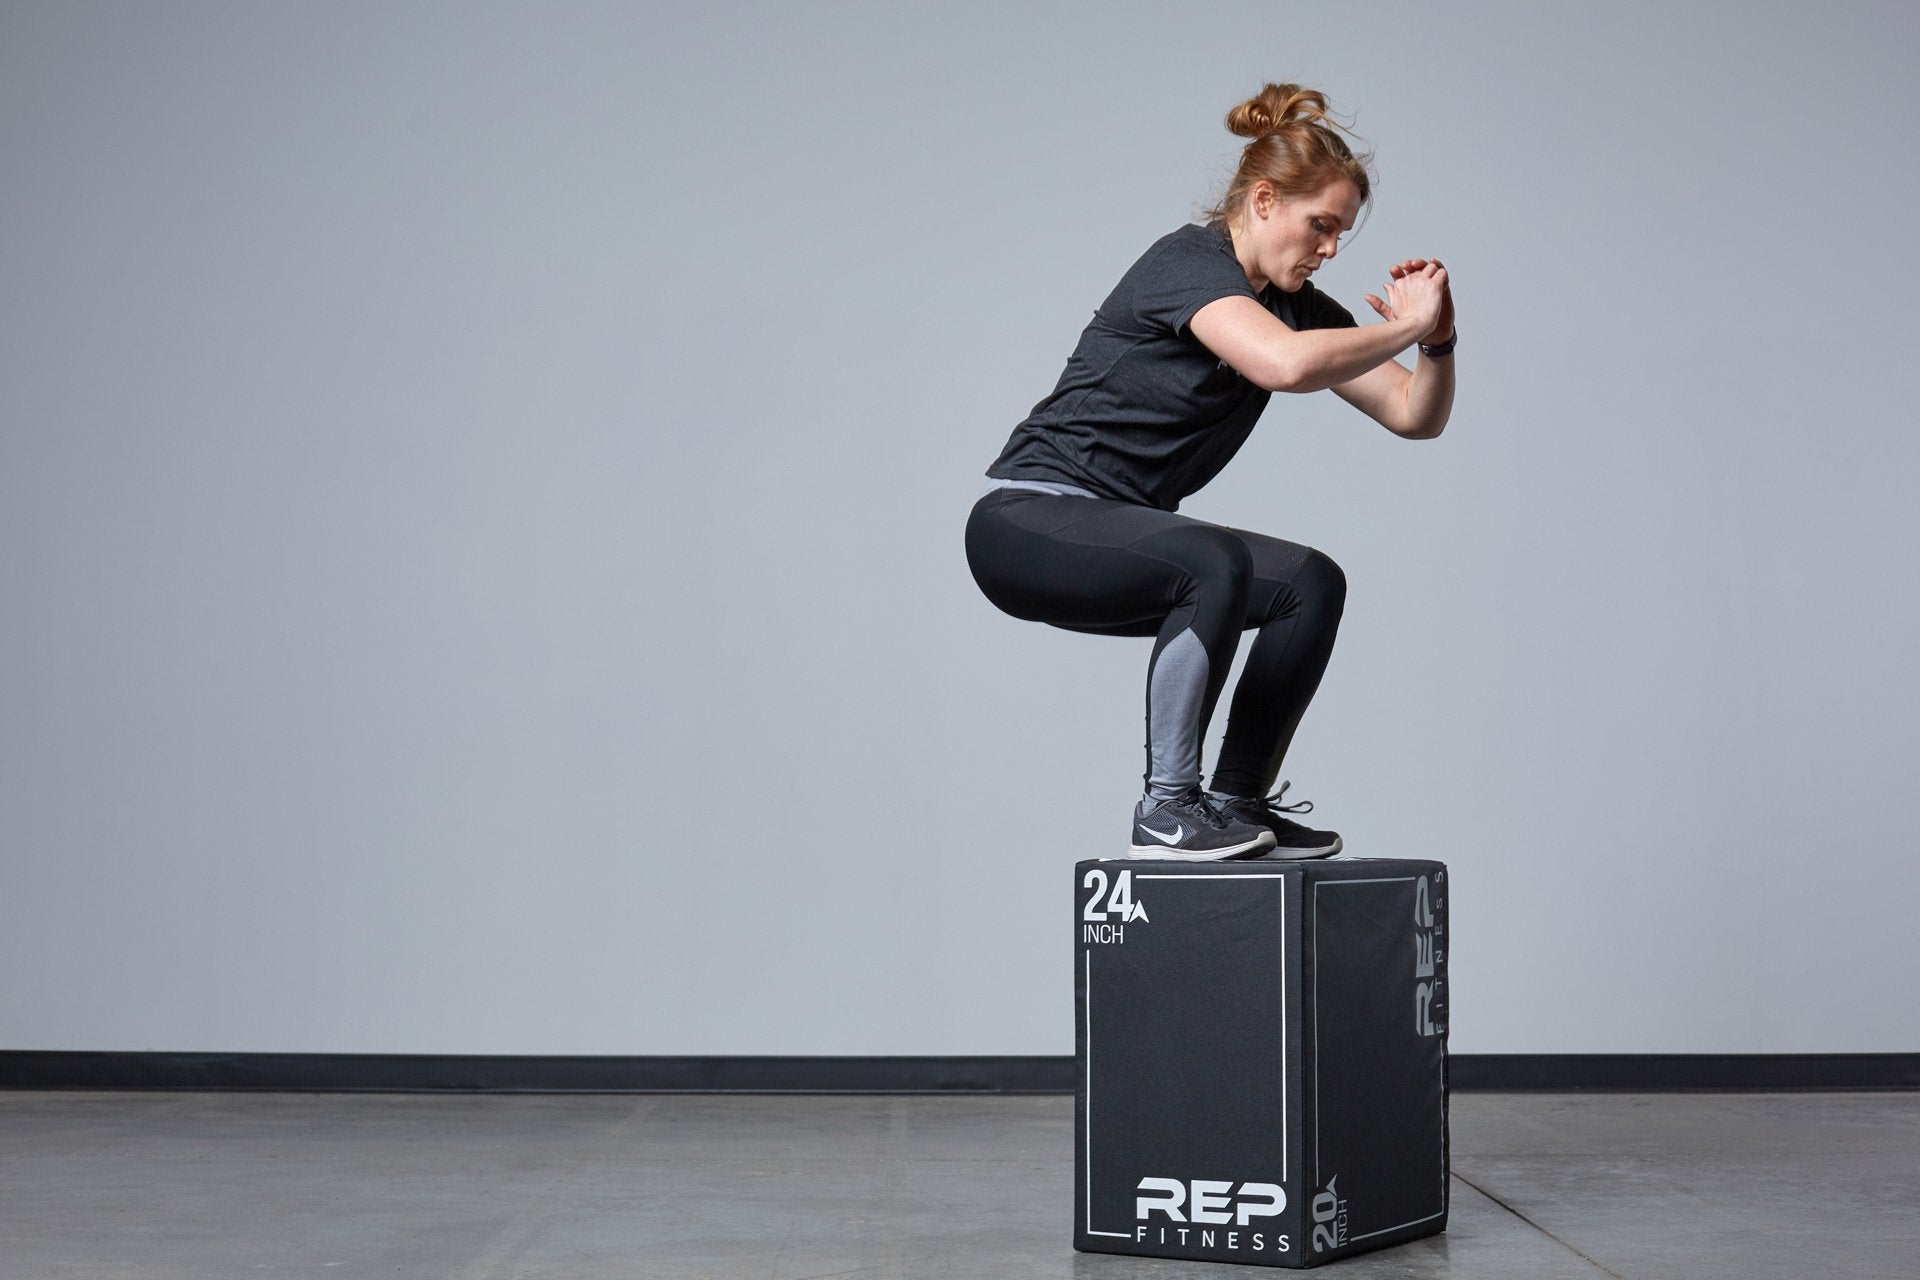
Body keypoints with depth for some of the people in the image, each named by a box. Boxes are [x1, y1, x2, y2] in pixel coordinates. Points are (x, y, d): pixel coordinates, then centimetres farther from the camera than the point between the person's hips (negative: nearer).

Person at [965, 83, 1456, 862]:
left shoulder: (1297, 303, 8)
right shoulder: (1189, 263, -18)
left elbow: (1415, 416, 6)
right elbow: (1288, 366, -38)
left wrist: (1436, 337, -12)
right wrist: (1405, 327, -24)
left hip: (1114, 529, 9)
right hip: (1026, 521, -9)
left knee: (1312, 585, -1)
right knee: (1214, 564, -32)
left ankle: (1238, 800, 7)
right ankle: (1168, 811, -20)